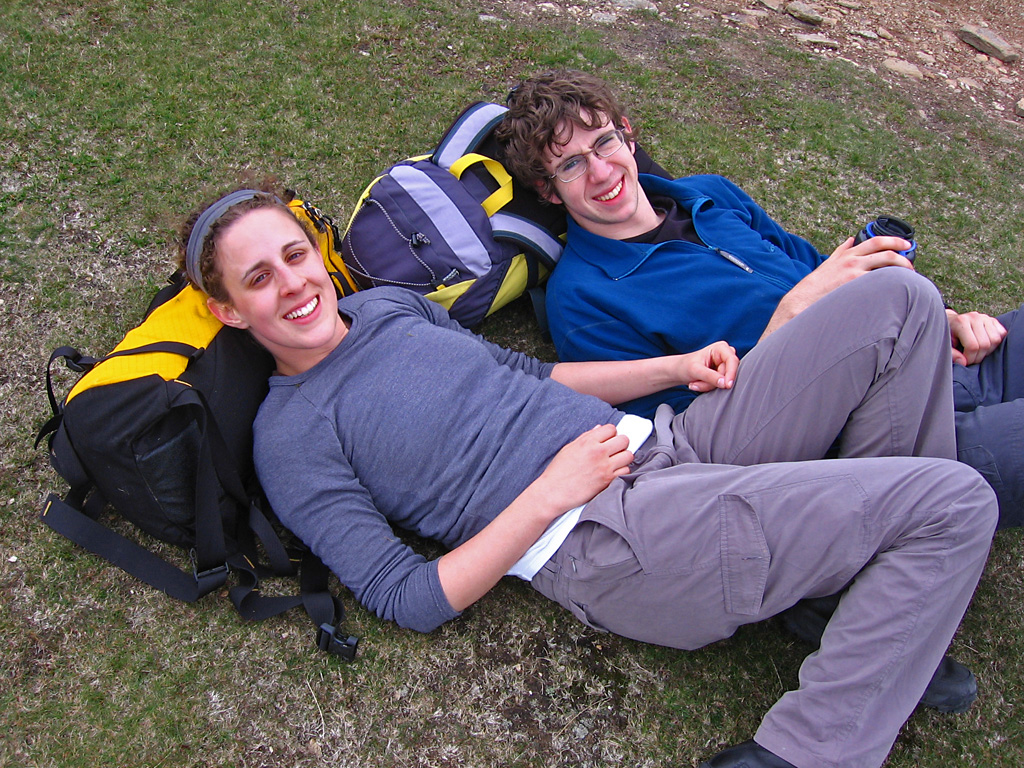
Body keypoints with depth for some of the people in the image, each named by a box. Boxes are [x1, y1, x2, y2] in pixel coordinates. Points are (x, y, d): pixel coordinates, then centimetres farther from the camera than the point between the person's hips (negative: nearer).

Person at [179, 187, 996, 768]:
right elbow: (412, 600, -10)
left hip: (662, 443, 8)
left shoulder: (391, 302, 16)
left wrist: (674, 366, 12)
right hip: (609, 541, -8)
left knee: (902, 300, 2)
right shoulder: (289, 441, -5)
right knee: (956, 502, -17)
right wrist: (549, 495, -16)